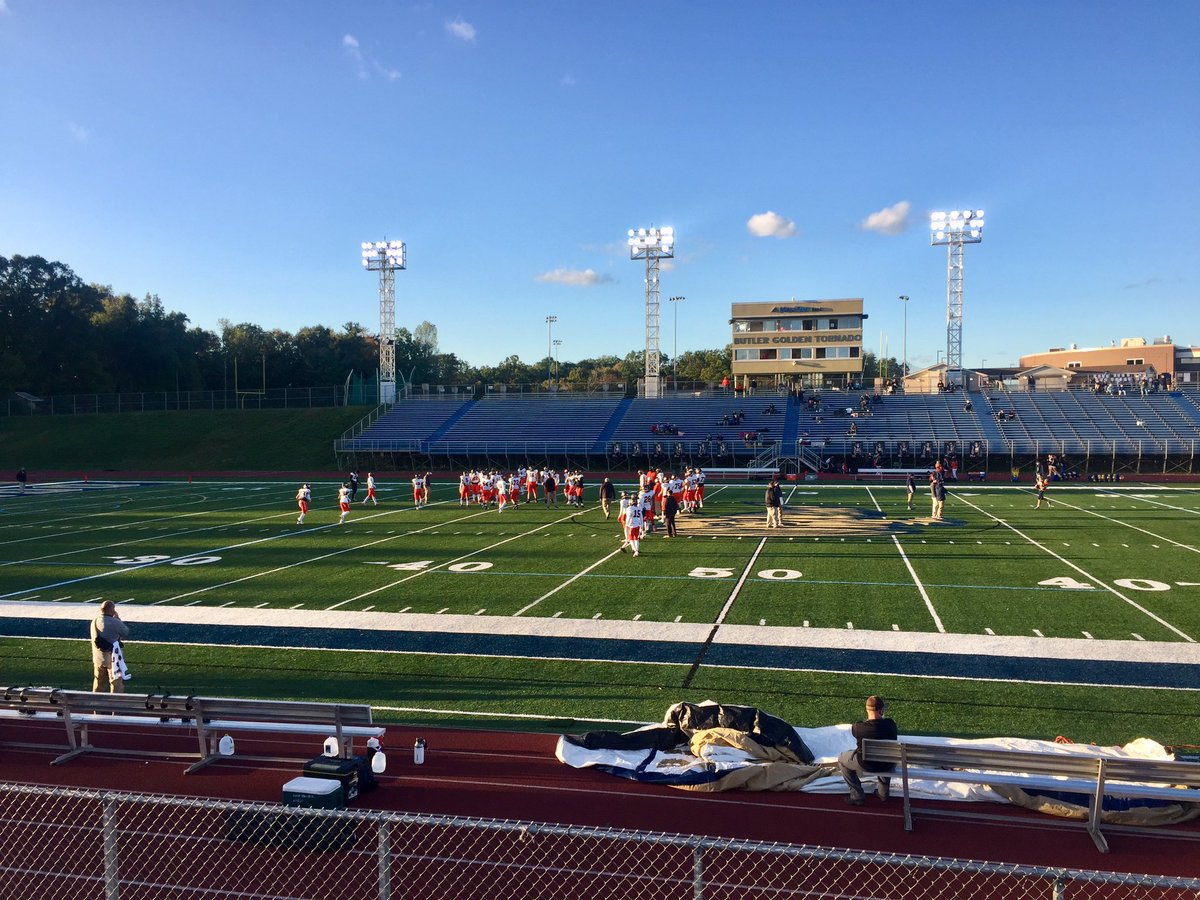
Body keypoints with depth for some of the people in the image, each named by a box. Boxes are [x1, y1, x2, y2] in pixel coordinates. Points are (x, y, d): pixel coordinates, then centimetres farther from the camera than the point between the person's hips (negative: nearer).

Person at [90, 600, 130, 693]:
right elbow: (126, 633, -7)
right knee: (116, 682, 3)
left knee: (98, 682, 20)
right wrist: (118, 619, -1)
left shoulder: (94, 621, 1)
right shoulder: (114, 622, -21)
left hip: (98, 658, 7)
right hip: (112, 658, -7)